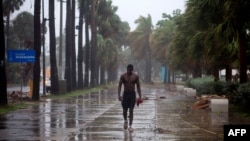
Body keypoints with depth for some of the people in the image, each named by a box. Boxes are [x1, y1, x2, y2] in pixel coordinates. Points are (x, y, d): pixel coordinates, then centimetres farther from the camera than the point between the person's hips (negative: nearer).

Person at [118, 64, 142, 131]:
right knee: (125, 110, 2)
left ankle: (130, 126, 0)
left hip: (132, 94, 0)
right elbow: (119, 86, -6)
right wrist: (119, 95, -18)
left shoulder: (136, 76, -1)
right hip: (125, 94, 0)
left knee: (131, 110, -4)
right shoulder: (123, 76, -4)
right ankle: (125, 121, 33)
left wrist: (140, 96, -1)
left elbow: (138, 86, 4)